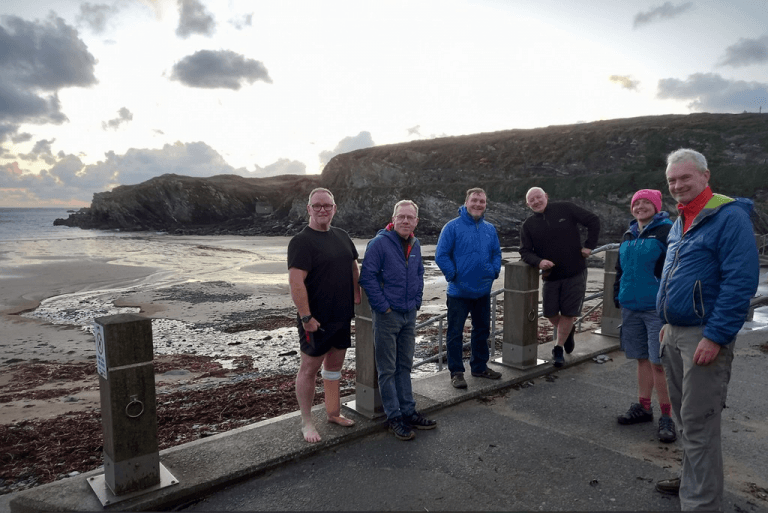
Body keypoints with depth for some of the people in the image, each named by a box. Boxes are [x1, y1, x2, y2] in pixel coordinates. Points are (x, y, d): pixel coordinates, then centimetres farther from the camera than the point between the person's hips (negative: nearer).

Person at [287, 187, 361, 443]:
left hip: (342, 316, 7)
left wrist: (356, 295, 13)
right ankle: (306, 422, 18)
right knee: (310, 368, 4)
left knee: (335, 365, 17)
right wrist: (306, 317, -23)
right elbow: (296, 282, -21)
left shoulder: (341, 236, 9)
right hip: (317, 319, -7)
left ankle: (333, 413, 33)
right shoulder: (301, 241, -14)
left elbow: (353, 267, 21)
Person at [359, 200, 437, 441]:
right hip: (387, 315, -7)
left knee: (405, 366, 16)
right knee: (387, 370, 3)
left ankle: (408, 411, 26)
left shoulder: (415, 245, 8)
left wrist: (417, 301, 10)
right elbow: (367, 276, -16)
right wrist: (383, 306, -16)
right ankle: (394, 418, 13)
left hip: (409, 314, 7)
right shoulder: (379, 243, -13)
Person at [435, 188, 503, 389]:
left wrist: (494, 271, 1)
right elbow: (441, 255, -12)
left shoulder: (490, 229, 7)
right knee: (455, 333, 1)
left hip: (483, 291, 6)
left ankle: (480, 366, 35)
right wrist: (453, 275, -15)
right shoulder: (453, 227, -10)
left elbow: (496, 253, 16)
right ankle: (456, 372, 13)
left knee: (482, 330, 18)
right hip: (459, 292, -6)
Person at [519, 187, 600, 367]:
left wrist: (589, 245, -5)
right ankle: (567, 332, 38)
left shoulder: (565, 209, -5)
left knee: (568, 313, 0)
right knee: (550, 312, 7)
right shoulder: (528, 225, 1)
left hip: (575, 273, -2)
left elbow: (593, 221, 1)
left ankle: (558, 350, 15)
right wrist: (539, 262, -22)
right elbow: (525, 251, -3)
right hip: (551, 275, 3)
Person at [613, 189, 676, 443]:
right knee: (642, 359, 15)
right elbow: (620, 269, 22)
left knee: (659, 362, -5)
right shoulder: (629, 236, 15)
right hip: (631, 306, 7)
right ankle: (643, 407, 27)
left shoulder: (667, 232, -6)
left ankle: (667, 417, 7)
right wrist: (618, 295, 16)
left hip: (657, 308, -6)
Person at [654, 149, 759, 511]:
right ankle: (692, 480, 35)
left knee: (698, 425, -2)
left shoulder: (729, 218, -13)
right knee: (684, 417, 19)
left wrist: (715, 337, -22)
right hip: (675, 335, 9)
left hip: (704, 337, -8)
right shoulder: (679, 223, 14)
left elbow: (741, 282, -20)